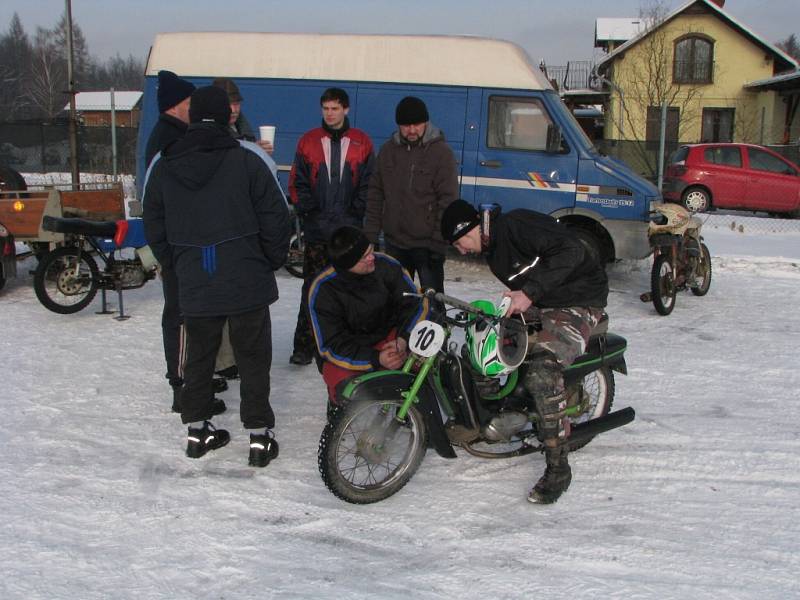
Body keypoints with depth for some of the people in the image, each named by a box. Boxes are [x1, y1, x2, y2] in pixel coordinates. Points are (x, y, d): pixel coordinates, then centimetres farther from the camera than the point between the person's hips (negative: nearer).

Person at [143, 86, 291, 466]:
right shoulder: (247, 161, -9)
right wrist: (272, 261, 8)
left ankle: (197, 429, 27)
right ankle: (259, 436, 11)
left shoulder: (163, 167, 3)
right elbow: (275, 218, -7)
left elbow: (154, 230, 10)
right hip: (247, 282, -3)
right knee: (253, 359, 7)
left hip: (193, 287, 3)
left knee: (198, 357, 18)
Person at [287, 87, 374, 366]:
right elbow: (297, 183, 6)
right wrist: (309, 209, -4)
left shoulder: (362, 142, 6)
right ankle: (304, 346, 1)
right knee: (312, 289, -2)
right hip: (316, 229, 0)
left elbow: (368, 184, 5)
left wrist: (355, 211, -4)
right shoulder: (308, 142, 7)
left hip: (350, 230, 0)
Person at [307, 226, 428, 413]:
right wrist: (376, 359, -34)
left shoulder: (385, 264, -15)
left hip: (388, 336, 3)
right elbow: (332, 345, -20)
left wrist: (403, 339, -27)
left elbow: (414, 302, -7)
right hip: (346, 352, -2)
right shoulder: (323, 290, -22)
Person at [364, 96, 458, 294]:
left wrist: (438, 242, -14)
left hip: (427, 244, -4)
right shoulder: (388, 150, 6)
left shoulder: (441, 152, -7)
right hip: (394, 242, 4)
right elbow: (376, 194, 9)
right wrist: (370, 234, 4)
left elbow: (448, 201, -9)